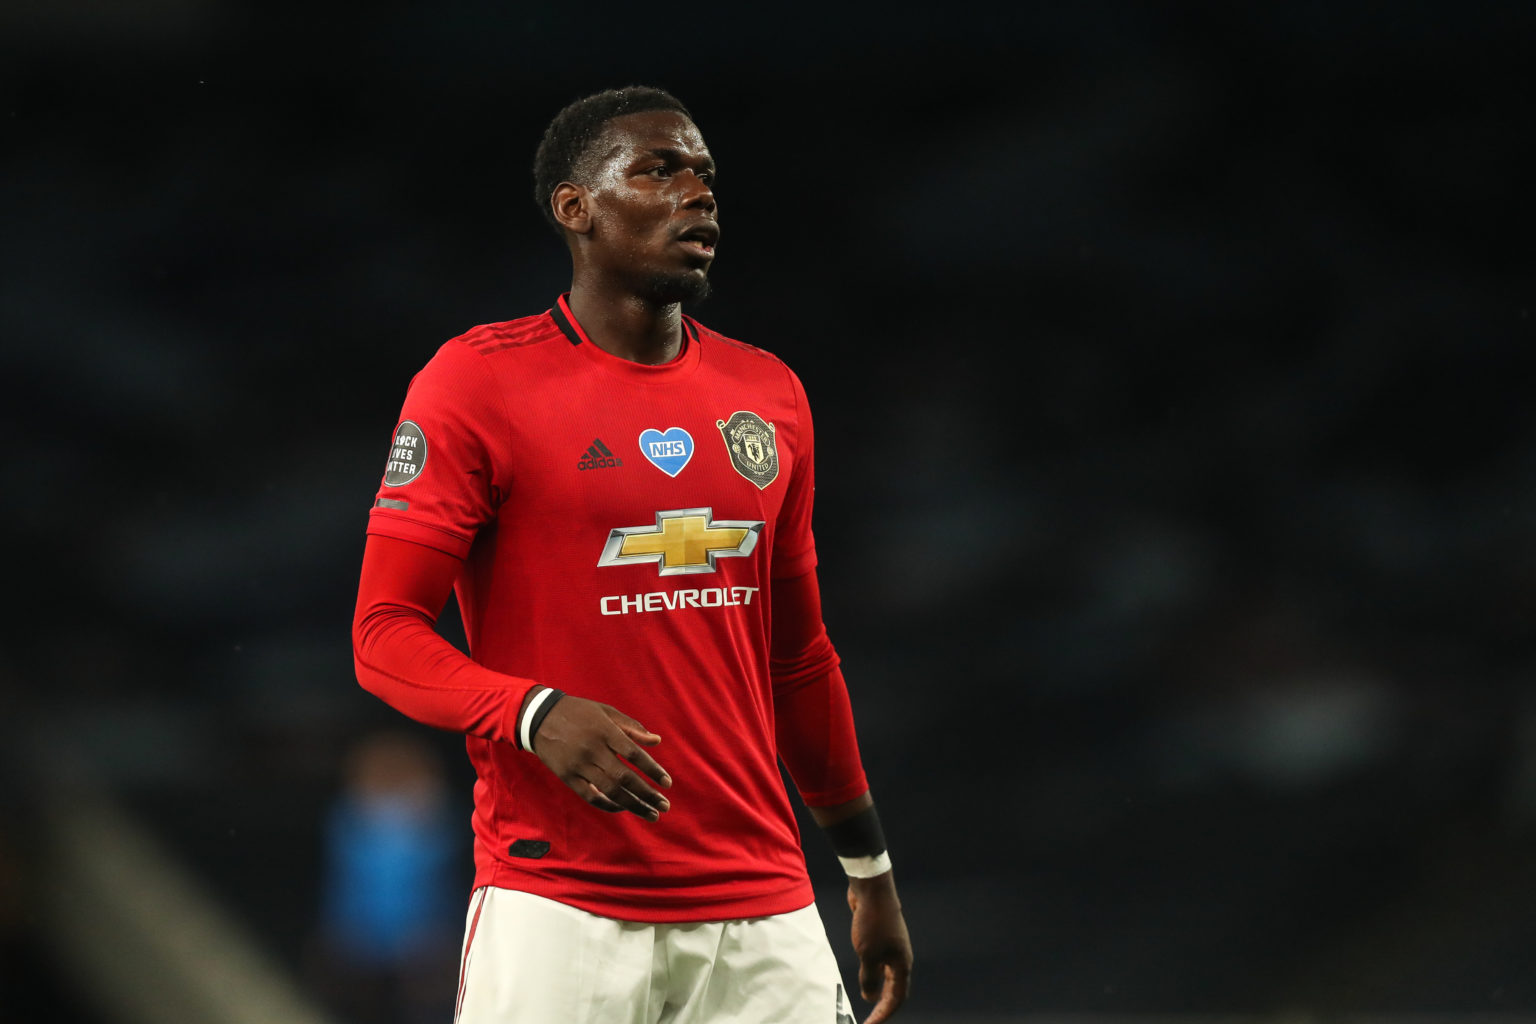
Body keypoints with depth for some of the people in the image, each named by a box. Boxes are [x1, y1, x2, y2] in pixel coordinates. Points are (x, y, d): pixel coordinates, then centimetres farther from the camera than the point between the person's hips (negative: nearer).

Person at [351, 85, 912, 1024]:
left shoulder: (769, 395, 14)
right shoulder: (480, 383, -3)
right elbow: (385, 635, -6)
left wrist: (871, 872, 23)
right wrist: (535, 716, -23)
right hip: (558, 906, -5)